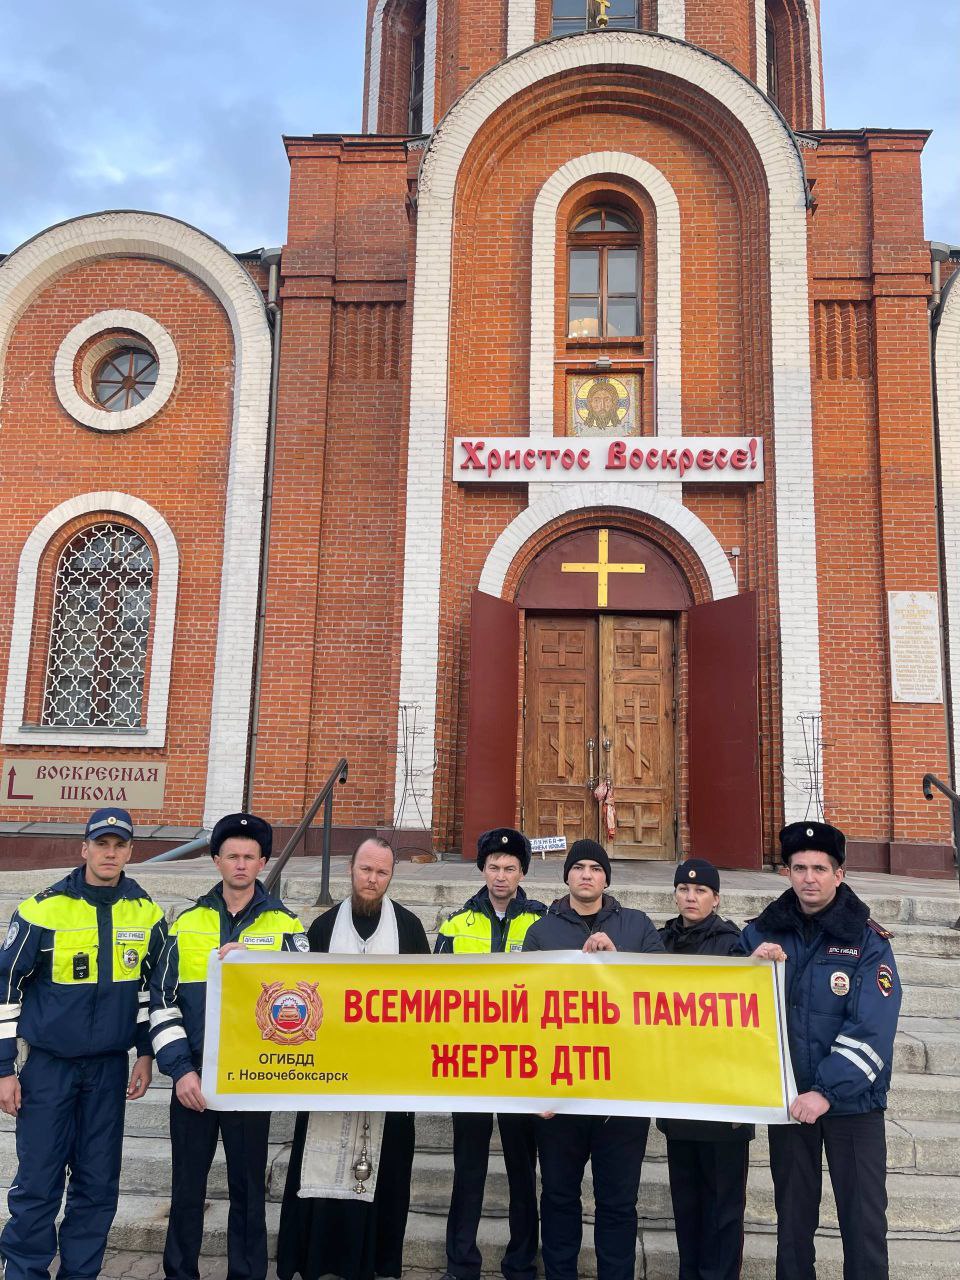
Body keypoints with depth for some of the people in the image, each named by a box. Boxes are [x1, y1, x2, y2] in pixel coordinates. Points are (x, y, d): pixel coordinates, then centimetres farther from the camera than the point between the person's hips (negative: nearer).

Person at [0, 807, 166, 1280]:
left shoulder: (147, 913, -1)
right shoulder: (43, 909, -11)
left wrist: (145, 1053, 8)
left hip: (110, 1066, 3)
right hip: (48, 1064, -3)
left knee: (98, 1184, 9)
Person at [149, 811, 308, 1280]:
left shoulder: (284, 925, 0)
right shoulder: (188, 923, 4)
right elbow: (162, 1000, 3)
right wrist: (180, 1068, -6)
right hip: (194, 1076, 1)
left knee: (248, 1188, 9)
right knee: (187, 1185, 12)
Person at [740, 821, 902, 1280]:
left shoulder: (867, 940, -9)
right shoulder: (762, 932, 0)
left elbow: (871, 1030, -17)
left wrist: (827, 1092, -25)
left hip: (852, 1100, -2)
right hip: (786, 1096, 3)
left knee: (864, 1217, 5)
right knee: (793, 1212, 15)